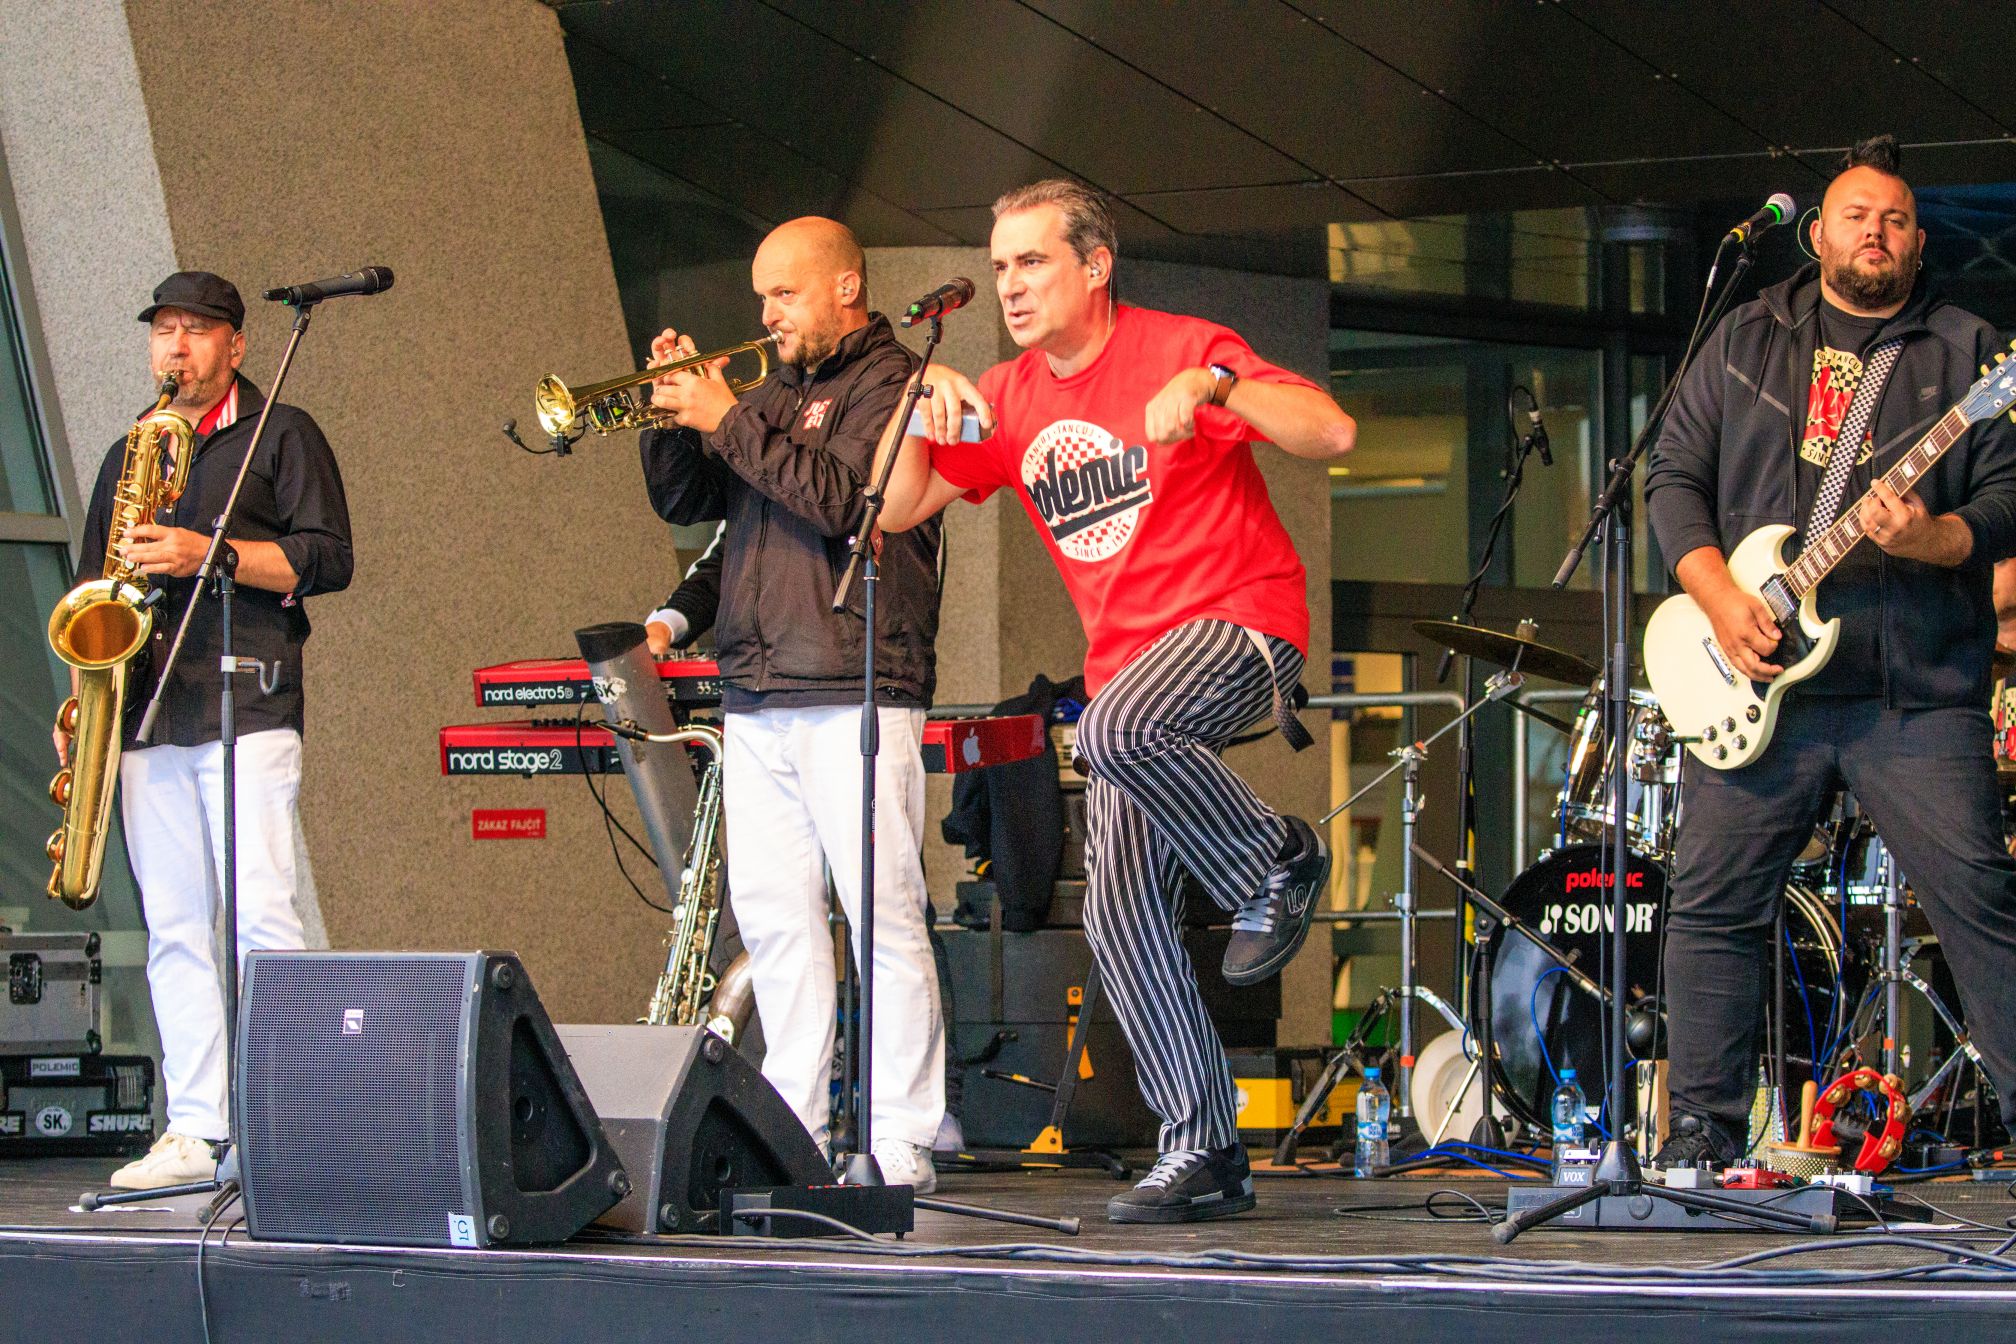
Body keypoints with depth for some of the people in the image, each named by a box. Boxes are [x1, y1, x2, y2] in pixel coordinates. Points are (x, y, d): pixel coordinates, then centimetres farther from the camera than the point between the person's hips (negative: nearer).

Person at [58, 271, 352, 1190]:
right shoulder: (128, 455, 23)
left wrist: (209, 553, -14)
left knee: (262, 913, -12)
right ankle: (194, 1130, 3)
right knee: (175, 926, 2)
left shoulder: (280, 434, 7)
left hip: (246, 702, -6)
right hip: (147, 716, 6)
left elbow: (327, 558, -3)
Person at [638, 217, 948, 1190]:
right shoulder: (776, 395, 22)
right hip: (756, 699, 8)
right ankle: (792, 1129, 11)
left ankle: (901, 1142, -9)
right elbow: (681, 503, 21)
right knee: (773, 919, 6)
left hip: (854, 691, -8)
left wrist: (726, 420, -12)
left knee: (883, 917, -8)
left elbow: (842, 498, -16)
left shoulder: (890, 382, -1)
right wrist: (672, 410, 6)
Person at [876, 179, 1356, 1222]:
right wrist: (920, 404, -9)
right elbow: (894, 509, 5)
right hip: (1126, 663, 7)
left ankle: (1276, 863, -11)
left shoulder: (1179, 350, -8)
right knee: (1120, 915, -3)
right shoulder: (1006, 400, 10)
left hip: (1240, 622, -7)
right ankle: (1201, 1153, 4)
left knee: (1117, 731, -37)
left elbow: (1332, 435, -18)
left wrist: (1212, 384, -30)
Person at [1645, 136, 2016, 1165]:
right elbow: (1675, 476, 9)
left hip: (1917, 692, -2)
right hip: (1759, 686, 2)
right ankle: (1704, 1133, 9)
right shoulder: (1747, 340, 13)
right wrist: (1720, 598, -7)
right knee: (1712, 903, 0)